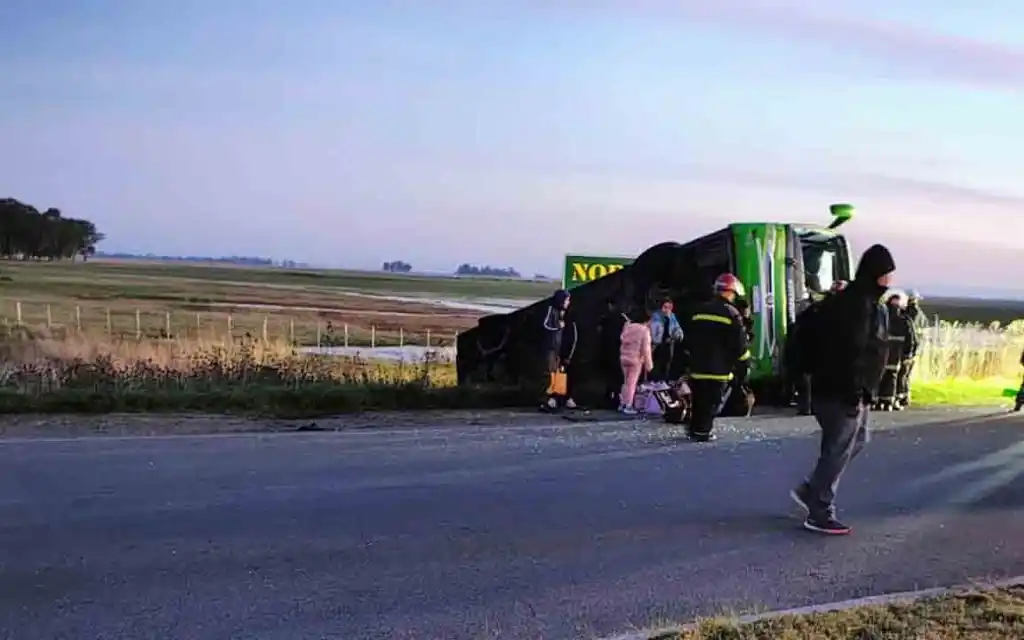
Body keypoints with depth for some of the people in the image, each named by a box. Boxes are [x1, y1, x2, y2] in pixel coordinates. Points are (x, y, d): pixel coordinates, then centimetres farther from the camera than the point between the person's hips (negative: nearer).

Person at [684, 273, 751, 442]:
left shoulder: (699, 311, 10)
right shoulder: (731, 313, -10)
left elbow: (690, 339, 16)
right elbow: (739, 344, -11)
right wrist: (745, 365, 0)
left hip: (698, 366, 6)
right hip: (719, 369, -6)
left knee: (698, 401, 16)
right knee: (712, 403, -1)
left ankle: (694, 429, 22)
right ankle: (702, 432, -3)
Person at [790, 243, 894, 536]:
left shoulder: (866, 302, 14)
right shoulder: (859, 304, -18)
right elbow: (852, 352, -25)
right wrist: (854, 392, -24)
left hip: (844, 388, 11)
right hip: (842, 390, -11)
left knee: (857, 440, 20)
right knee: (838, 449, -4)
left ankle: (811, 490, 22)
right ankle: (820, 513, 4)